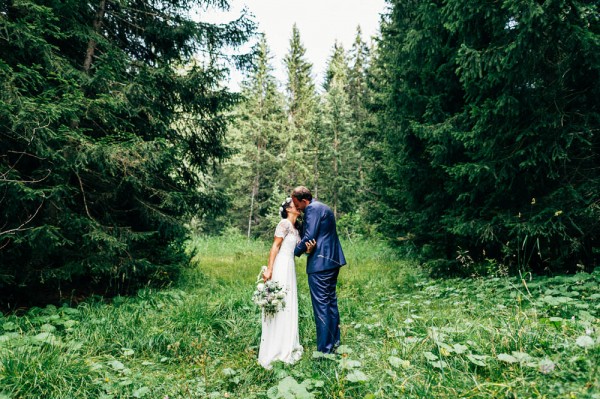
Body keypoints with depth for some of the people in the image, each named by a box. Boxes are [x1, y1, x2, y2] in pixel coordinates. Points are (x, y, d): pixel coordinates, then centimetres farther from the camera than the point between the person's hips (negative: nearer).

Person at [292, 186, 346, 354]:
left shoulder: (312, 209, -13)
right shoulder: (323, 207, 18)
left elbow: (309, 237, -18)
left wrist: (294, 252, -4)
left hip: (320, 263, -11)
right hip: (332, 260, 11)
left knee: (321, 306, -3)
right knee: (331, 303, 17)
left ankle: (324, 350, 4)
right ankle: (334, 343, 28)